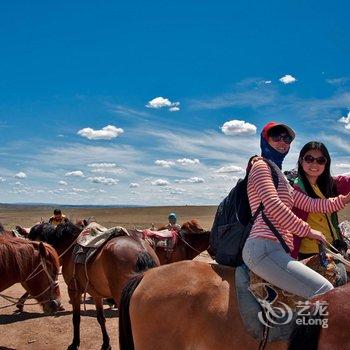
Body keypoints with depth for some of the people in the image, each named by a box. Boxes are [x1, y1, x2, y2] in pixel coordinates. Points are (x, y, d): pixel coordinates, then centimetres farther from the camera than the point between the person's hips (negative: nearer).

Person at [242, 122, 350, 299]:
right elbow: (273, 205, -10)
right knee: (325, 291, -21)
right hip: (263, 246, -10)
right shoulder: (261, 165, 4)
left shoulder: (282, 179, 32)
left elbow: (311, 204, 23)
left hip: (277, 249, 10)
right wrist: (307, 230, -4)